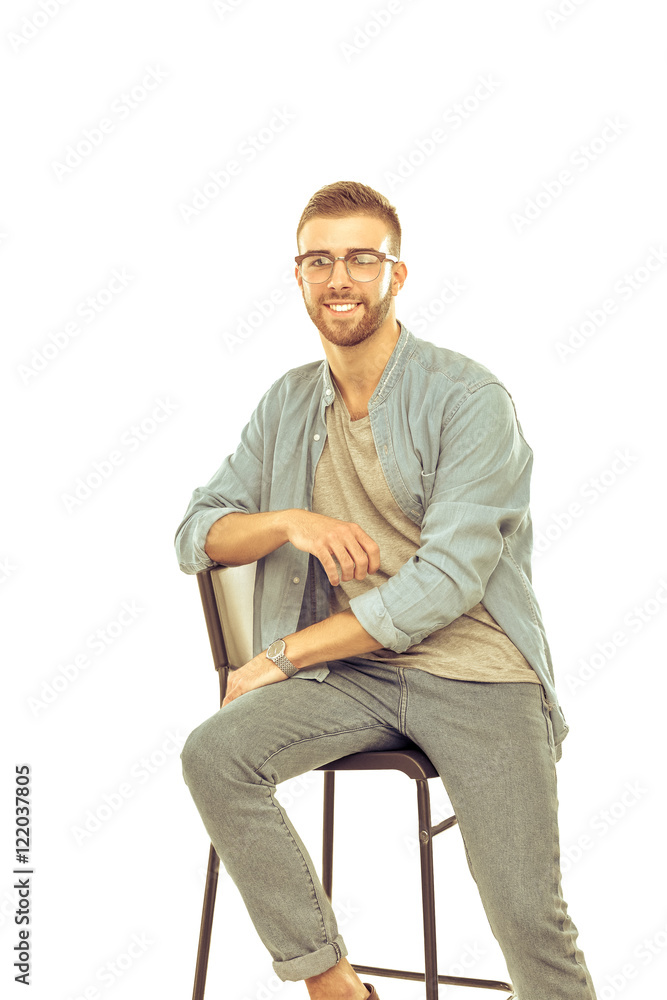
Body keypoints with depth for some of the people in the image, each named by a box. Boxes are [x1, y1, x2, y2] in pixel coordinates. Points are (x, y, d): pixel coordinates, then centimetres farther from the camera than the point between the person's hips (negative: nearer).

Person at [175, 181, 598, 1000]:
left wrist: (282, 656, -12)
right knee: (212, 754, -22)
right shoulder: (289, 403, 11)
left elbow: (447, 581, -15)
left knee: (528, 914, -17)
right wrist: (290, 521, -12)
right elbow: (195, 534, 11)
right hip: (350, 672, 4)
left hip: (475, 671, -4)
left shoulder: (469, 400, -8)